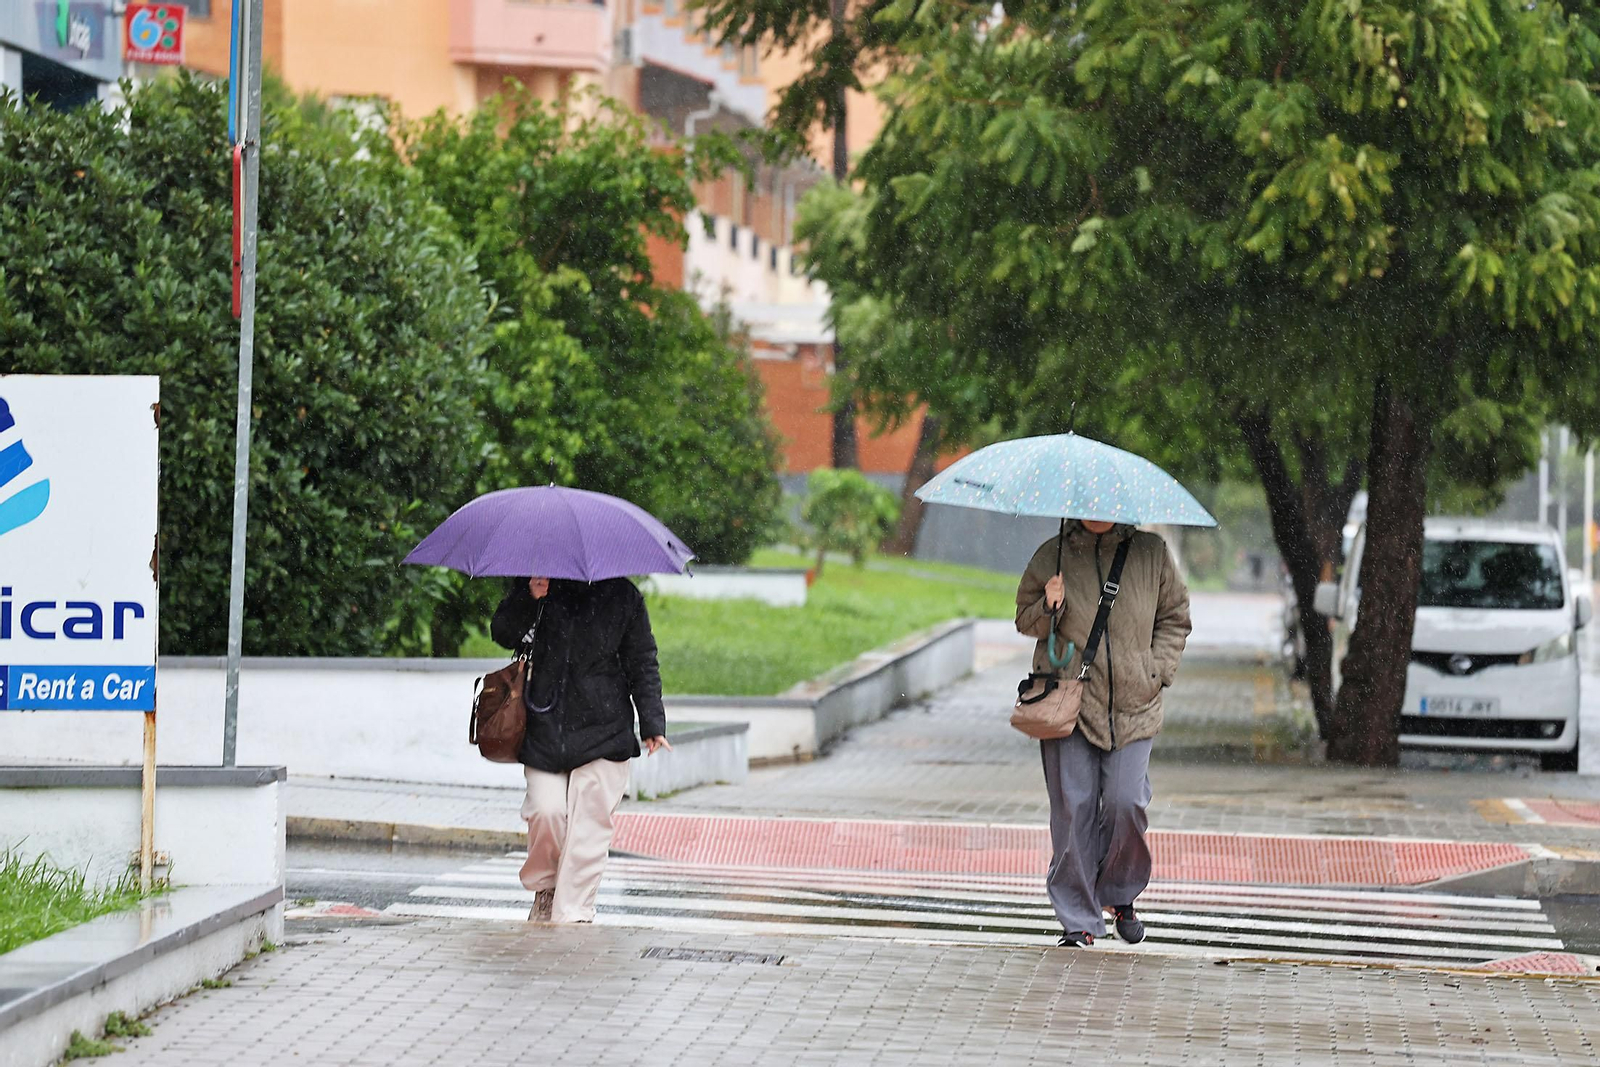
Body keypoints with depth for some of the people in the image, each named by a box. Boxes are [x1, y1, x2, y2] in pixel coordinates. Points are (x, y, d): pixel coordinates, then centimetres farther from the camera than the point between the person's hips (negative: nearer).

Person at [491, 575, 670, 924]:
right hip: (546, 725, 1)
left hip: (602, 729, 0)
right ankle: (544, 886, 19)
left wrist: (652, 724, 2)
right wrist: (528, 597, -17)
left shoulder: (622, 595, 5)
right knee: (546, 811, -9)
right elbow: (502, 633, 0)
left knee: (589, 823, -6)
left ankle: (574, 912, 1)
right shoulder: (538, 586, 6)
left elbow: (642, 663, 8)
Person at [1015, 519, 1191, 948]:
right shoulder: (1052, 556, 4)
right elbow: (1025, 620, 13)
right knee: (1073, 808, -3)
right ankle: (1079, 919, 6)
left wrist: (1157, 670, 3)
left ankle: (1121, 895, 18)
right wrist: (1048, 609, -9)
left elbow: (1175, 618, 15)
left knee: (1126, 803, -9)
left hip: (1132, 704, 0)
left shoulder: (1150, 552, 5)